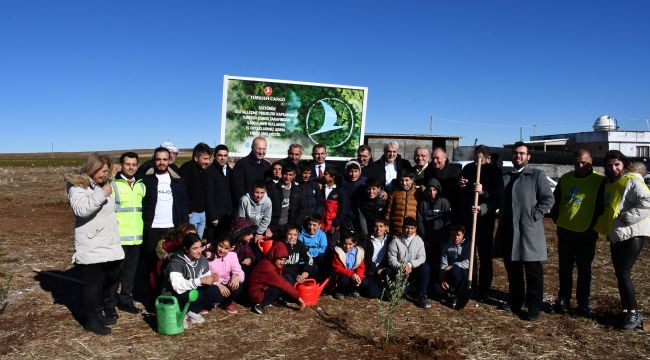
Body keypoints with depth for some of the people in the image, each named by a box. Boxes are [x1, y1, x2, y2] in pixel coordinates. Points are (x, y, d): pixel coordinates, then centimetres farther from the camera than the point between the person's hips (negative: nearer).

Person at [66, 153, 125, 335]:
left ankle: (108, 310, 33)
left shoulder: (104, 185, 14)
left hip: (111, 245, 8)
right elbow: (80, 209, -28)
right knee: (93, 283, -1)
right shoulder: (78, 186, -9)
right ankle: (91, 320, 10)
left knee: (110, 279, 16)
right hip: (91, 248, -7)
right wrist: (102, 194, -30)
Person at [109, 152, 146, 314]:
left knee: (130, 270, 12)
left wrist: (143, 229, 22)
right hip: (118, 237, -5)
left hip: (136, 237, 5)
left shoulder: (141, 186, 13)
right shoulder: (113, 185, -6)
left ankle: (126, 300, 23)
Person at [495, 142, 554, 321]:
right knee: (512, 269, 13)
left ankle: (534, 308, 10)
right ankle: (516, 303, 27)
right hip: (508, 231, 5)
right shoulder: (504, 177, 14)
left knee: (533, 271, 1)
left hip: (529, 230, -5)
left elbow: (548, 199, -6)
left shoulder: (537, 175, -2)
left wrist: (534, 216, -11)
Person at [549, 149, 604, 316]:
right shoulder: (565, 179, 6)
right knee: (564, 269, 11)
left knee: (584, 271, 7)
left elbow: (603, 206, -3)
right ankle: (563, 300, 22)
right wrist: (557, 219, 7)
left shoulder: (599, 181, -7)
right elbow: (555, 201, 15)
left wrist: (594, 226, -5)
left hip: (586, 235, -3)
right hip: (565, 232, 4)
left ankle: (583, 304, 17)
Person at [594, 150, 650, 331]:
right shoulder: (609, 184, 14)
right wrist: (605, 228, 12)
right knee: (619, 274, 11)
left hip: (632, 234, -8)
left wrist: (626, 217, -22)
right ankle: (625, 310, 22)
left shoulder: (632, 181, -11)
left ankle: (634, 313, 4)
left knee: (623, 273, -8)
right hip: (615, 236, 8)